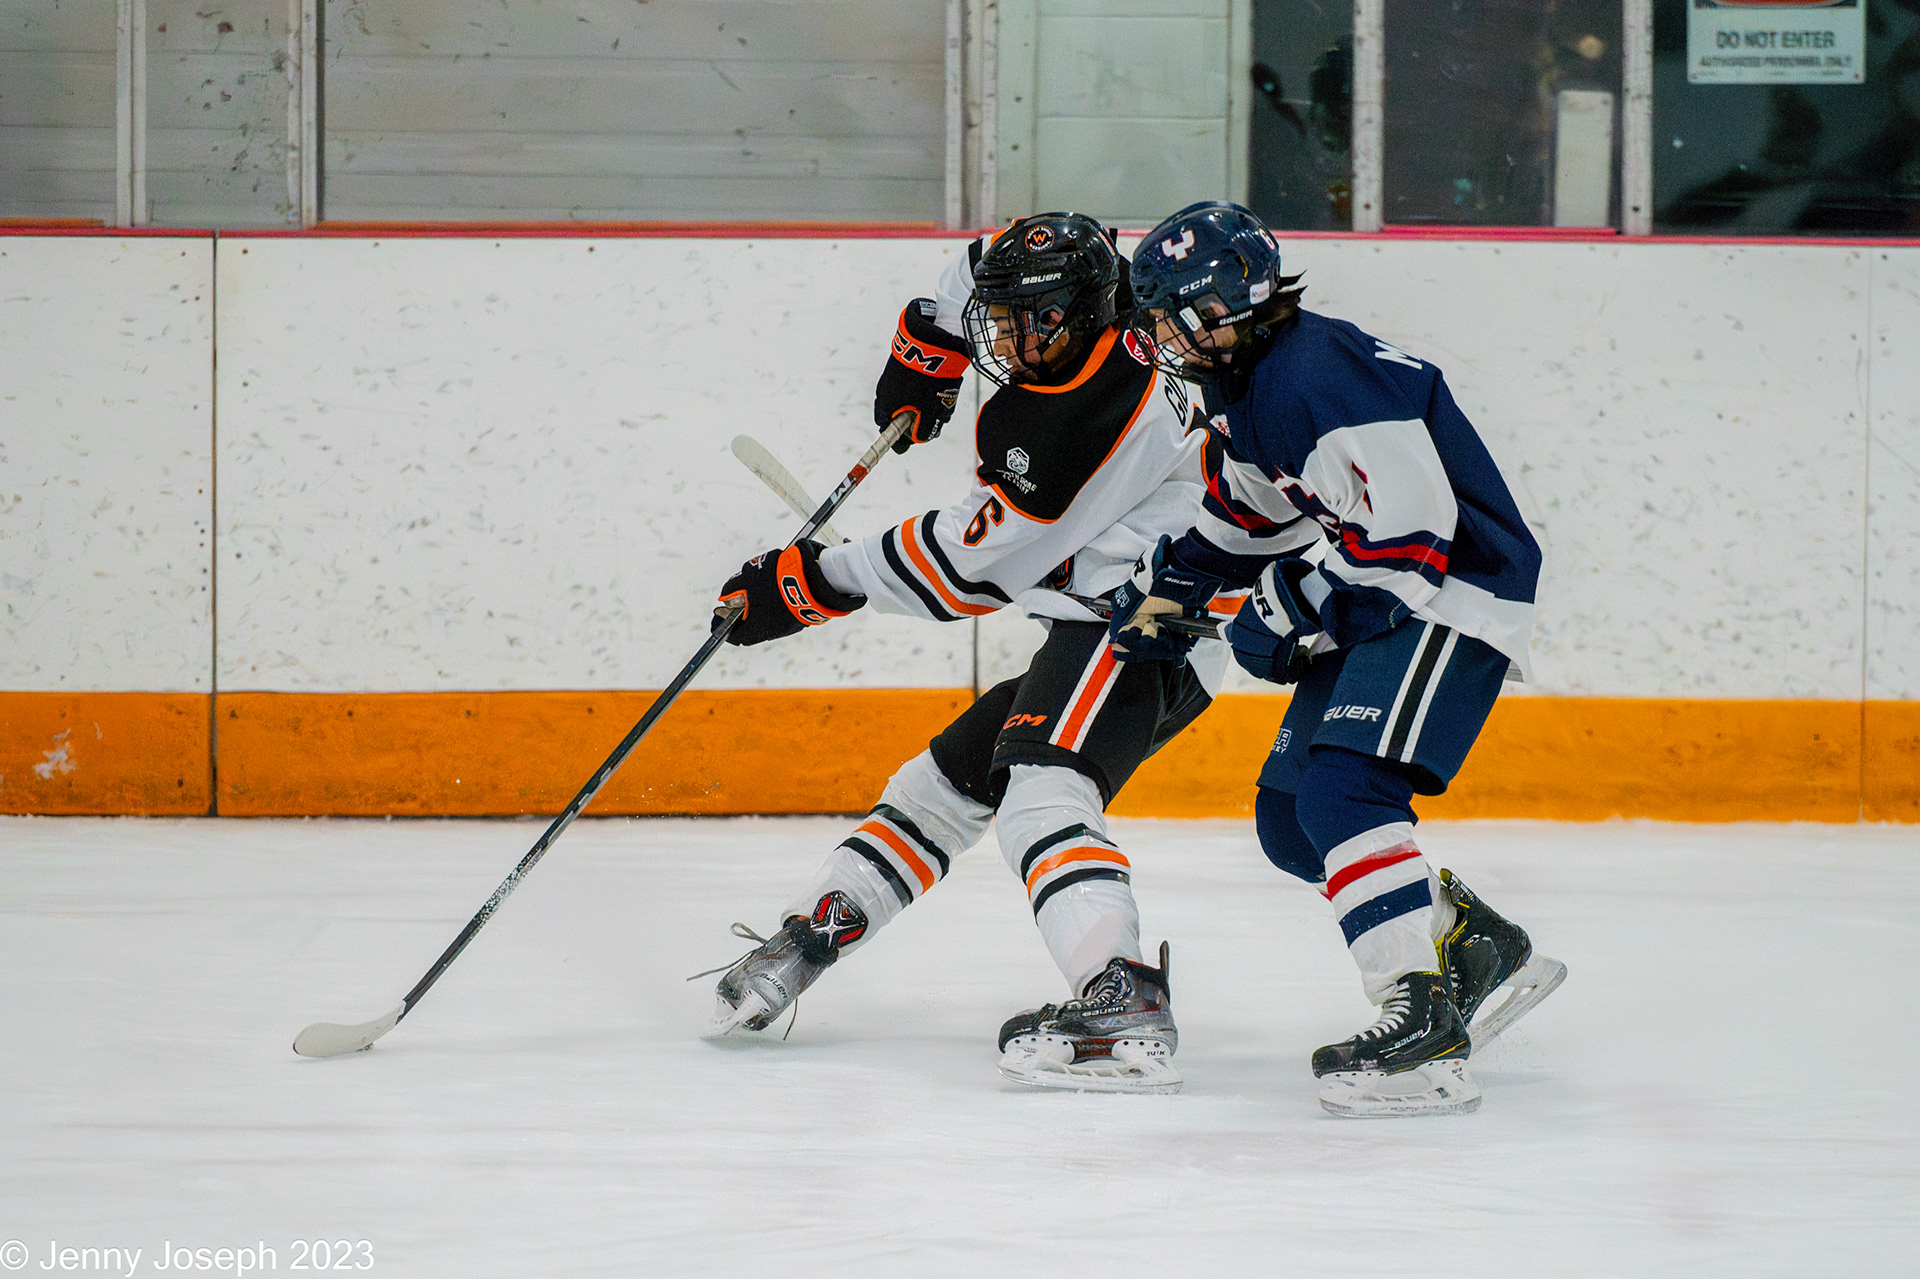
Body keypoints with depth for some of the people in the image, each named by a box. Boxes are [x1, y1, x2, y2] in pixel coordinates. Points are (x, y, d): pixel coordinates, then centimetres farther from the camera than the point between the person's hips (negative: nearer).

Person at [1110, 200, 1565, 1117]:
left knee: (1341, 792, -25)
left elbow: (1408, 524, -28)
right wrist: (1170, 584, 14)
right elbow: (1246, 510, 27)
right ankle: (1480, 949, 20)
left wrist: (1289, 609, -19)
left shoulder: (1316, 375, -24)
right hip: (1375, 605, 11)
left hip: (1452, 593, -11)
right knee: (1289, 822, 10)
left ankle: (1426, 1032, -29)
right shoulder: (1243, 386, 9)